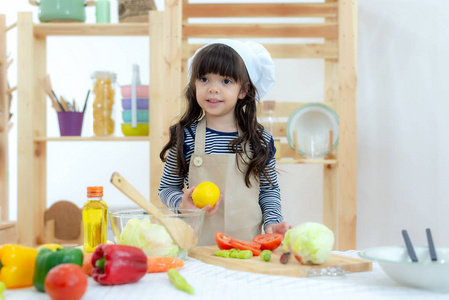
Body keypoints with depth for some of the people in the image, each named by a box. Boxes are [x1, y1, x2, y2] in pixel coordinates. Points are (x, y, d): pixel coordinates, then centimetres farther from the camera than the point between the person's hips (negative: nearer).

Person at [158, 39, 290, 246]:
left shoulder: (259, 139, 5)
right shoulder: (185, 137, 1)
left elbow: (269, 190, 16)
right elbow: (167, 188, 10)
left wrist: (272, 221, 2)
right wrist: (182, 204, -9)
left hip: (248, 245, 1)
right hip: (198, 247, 0)